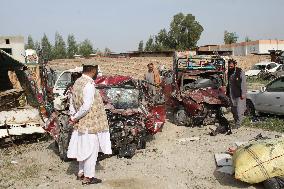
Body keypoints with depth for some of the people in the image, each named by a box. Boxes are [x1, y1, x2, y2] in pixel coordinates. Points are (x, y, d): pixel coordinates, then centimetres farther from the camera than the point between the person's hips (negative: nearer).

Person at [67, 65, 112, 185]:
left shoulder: (77, 82, 6)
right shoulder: (89, 85, -21)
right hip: (91, 123, -9)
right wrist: (75, 118, -12)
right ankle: (88, 177, 14)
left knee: (83, 149, 19)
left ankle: (81, 173, 32)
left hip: (81, 124, 9)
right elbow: (86, 106, -24)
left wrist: (73, 117, 8)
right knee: (91, 150, 4)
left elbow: (72, 103, 11)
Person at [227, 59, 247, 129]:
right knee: (233, 109, 11)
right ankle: (236, 121, 23)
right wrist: (227, 93, 17)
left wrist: (243, 94, -16)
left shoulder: (240, 72, -11)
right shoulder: (229, 72, 9)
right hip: (232, 95, 6)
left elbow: (243, 83, -12)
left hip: (239, 94, -6)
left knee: (239, 109, -6)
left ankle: (238, 124, 0)